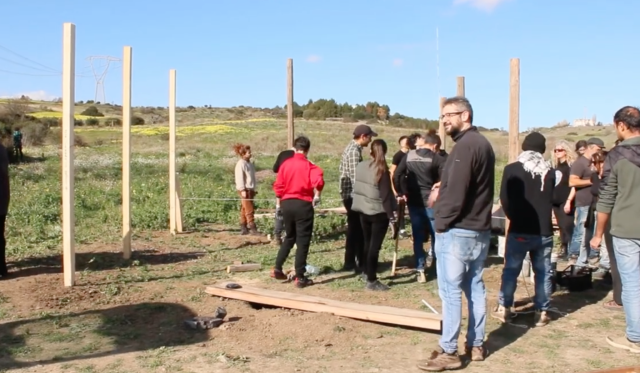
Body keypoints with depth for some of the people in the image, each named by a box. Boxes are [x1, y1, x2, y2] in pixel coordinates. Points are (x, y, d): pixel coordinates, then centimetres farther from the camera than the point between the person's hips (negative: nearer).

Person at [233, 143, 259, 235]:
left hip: (250, 189, 9)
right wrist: (243, 190, -20)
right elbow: (240, 178, -16)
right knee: (249, 210, -10)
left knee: (244, 210, 11)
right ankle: (252, 229, -9)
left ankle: (243, 229, 15)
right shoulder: (241, 164, -12)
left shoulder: (249, 163, 16)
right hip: (244, 190, -9)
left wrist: (253, 189, 23)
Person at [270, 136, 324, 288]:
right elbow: (318, 180, -27)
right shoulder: (308, 166, -9)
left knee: (289, 237, 22)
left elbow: (278, 185, 4)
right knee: (303, 241, 2)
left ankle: (277, 269, 21)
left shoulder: (285, 164, 4)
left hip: (287, 203, 5)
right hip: (303, 204, -5)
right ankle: (300, 277, 5)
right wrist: (317, 195, -10)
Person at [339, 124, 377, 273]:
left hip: (350, 195, 10)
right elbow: (356, 178, -23)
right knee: (358, 230, -4)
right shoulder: (354, 151, -17)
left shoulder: (351, 148, 15)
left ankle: (350, 262, 21)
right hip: (354, 196, -10)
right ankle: (361, 264, 2)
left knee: (353, 229, 14)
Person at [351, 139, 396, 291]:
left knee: (367, 244, 17)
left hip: (363, 211, 6)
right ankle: (371, 281, 2)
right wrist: (391, 215, -13)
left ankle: (368, 274, 28)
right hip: (379, 213, -6)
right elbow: (385, 195, -17)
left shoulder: (360, 166, 2)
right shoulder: (382, 170, -16)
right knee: (375, 246, -2)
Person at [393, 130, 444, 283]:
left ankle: (420, 270, 8)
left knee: (418, 237, 10)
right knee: (436, 235, 11)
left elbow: (396, 176, 1)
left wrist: (401, 193, 9)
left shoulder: (408, 156, 4)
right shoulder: (436, 159, -7)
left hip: (413, 202, 3)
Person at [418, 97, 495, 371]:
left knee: (450, 292, -4)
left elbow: (455, 192, -22)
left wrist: (442, 222, -11)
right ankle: (476, 345, 22)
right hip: (480, 230, 10)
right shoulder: (483, 143, 15)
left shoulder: (464, 146, -17)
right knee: (475, 288, 14)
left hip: (457, 231, -10)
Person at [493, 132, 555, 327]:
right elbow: (554, 199, 12)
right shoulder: (549, 171, 2)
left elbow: (504, 199, -3)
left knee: (511, 270, 9)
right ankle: (541, 312, 13)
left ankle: (504, 308, 14)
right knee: (543, 272, 10)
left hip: (519, 230, -2)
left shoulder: (512, 169, -7)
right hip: (544, 231, 2)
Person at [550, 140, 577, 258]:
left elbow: (574, 185, -11)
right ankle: (563, 249, 16)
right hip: (556, 201, 7)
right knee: (561, 226, 11)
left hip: (565, 201, -7)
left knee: (567, 226, -9)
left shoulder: (571, 165, -5)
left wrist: (569, 201, -17)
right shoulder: (555, 165, 15)